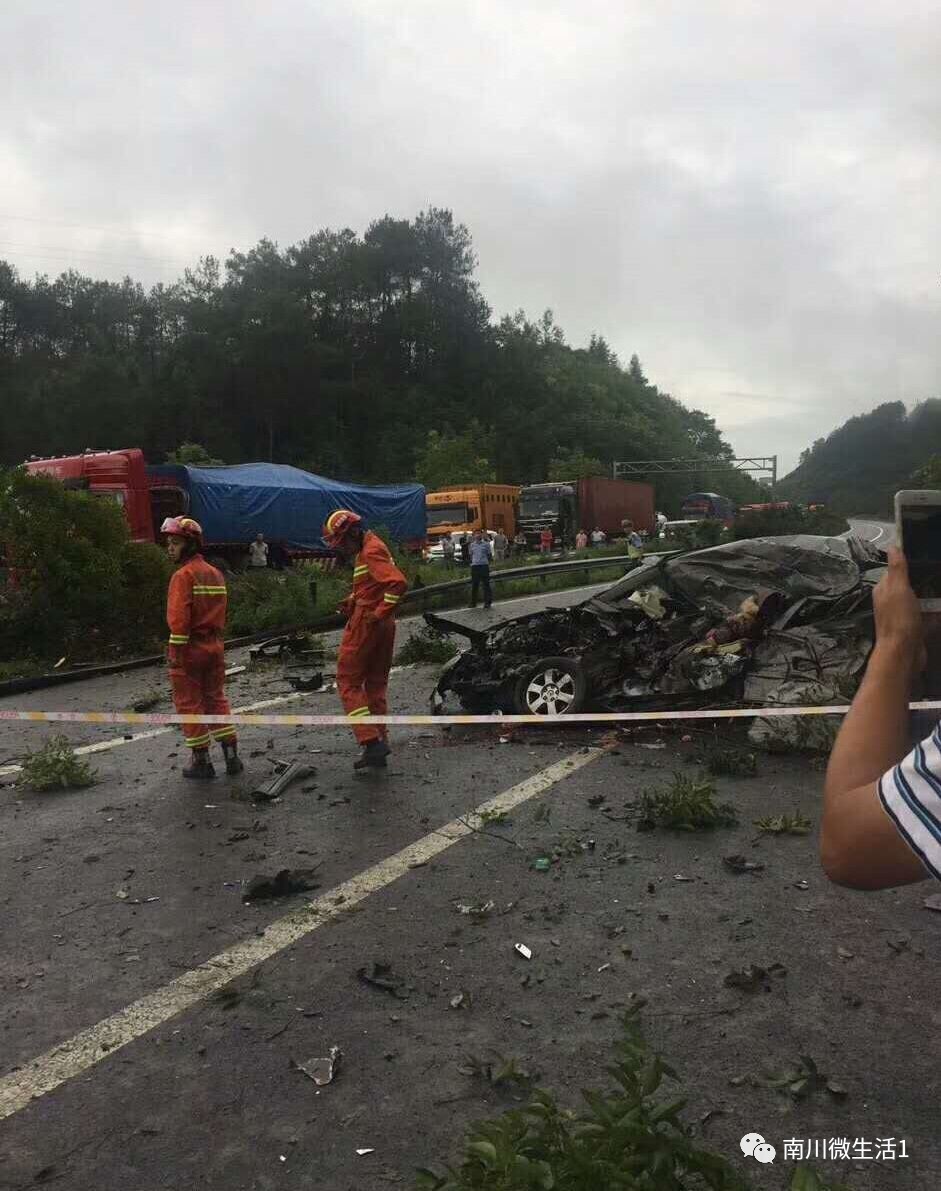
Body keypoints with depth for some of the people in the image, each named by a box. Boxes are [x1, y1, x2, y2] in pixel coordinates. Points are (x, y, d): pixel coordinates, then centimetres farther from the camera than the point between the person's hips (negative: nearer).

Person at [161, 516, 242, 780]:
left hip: (190, 649, -7)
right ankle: (232, 756, 15)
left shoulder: (184, 575, -15)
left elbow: (179, 618, -21)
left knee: (190, 704, 4)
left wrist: (175, 653, -18)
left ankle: (201, 761, 10)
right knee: (217, 699, 16)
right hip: (214, 647, 7)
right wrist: (215, 640, 18)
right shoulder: (216, 574, 10)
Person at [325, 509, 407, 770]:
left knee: (348, 681, -2)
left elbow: (398, 582, -28)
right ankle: (380, 743, 19)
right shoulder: (368, 548, 15)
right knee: (376, 683, 14)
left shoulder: (371, 552, -16)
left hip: (366, 623, -10)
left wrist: (379, 613, -22)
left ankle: (371, 741, -10)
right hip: (383, 627, 10)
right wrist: (352, 601, 10)